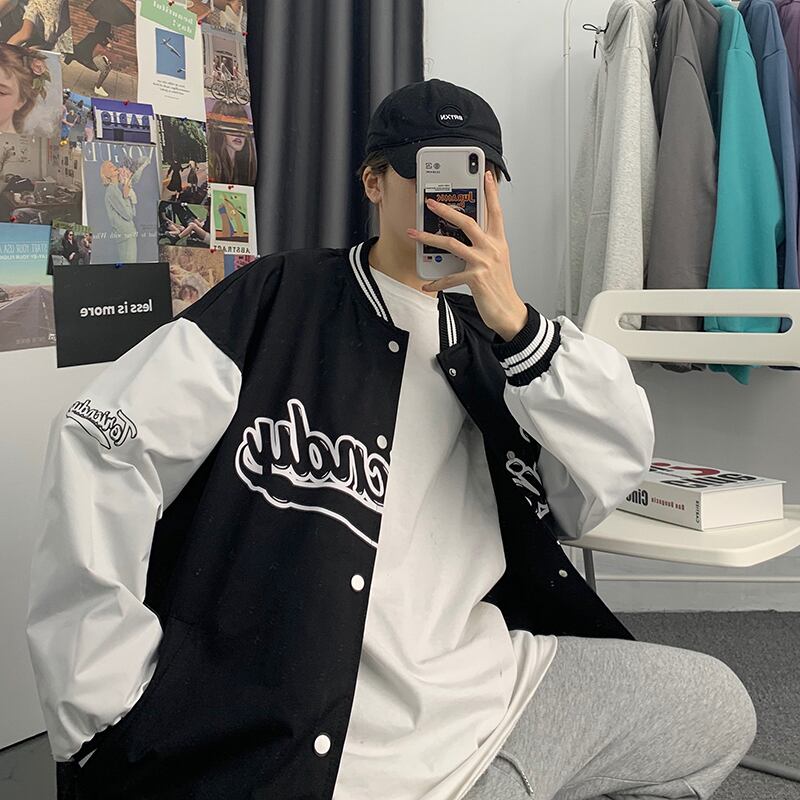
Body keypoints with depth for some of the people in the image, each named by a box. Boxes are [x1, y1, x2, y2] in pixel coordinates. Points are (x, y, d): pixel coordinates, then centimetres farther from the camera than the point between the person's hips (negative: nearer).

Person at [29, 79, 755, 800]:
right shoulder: (277, 299, -3)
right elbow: (103, 444, -11)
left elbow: (619, 468, 1)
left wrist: (516, 323, -13)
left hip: (499, 684, 6)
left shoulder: (486, 338, 12)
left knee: (717, 707, 6)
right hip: (308, 735, -5)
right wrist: (104, 706, -15)